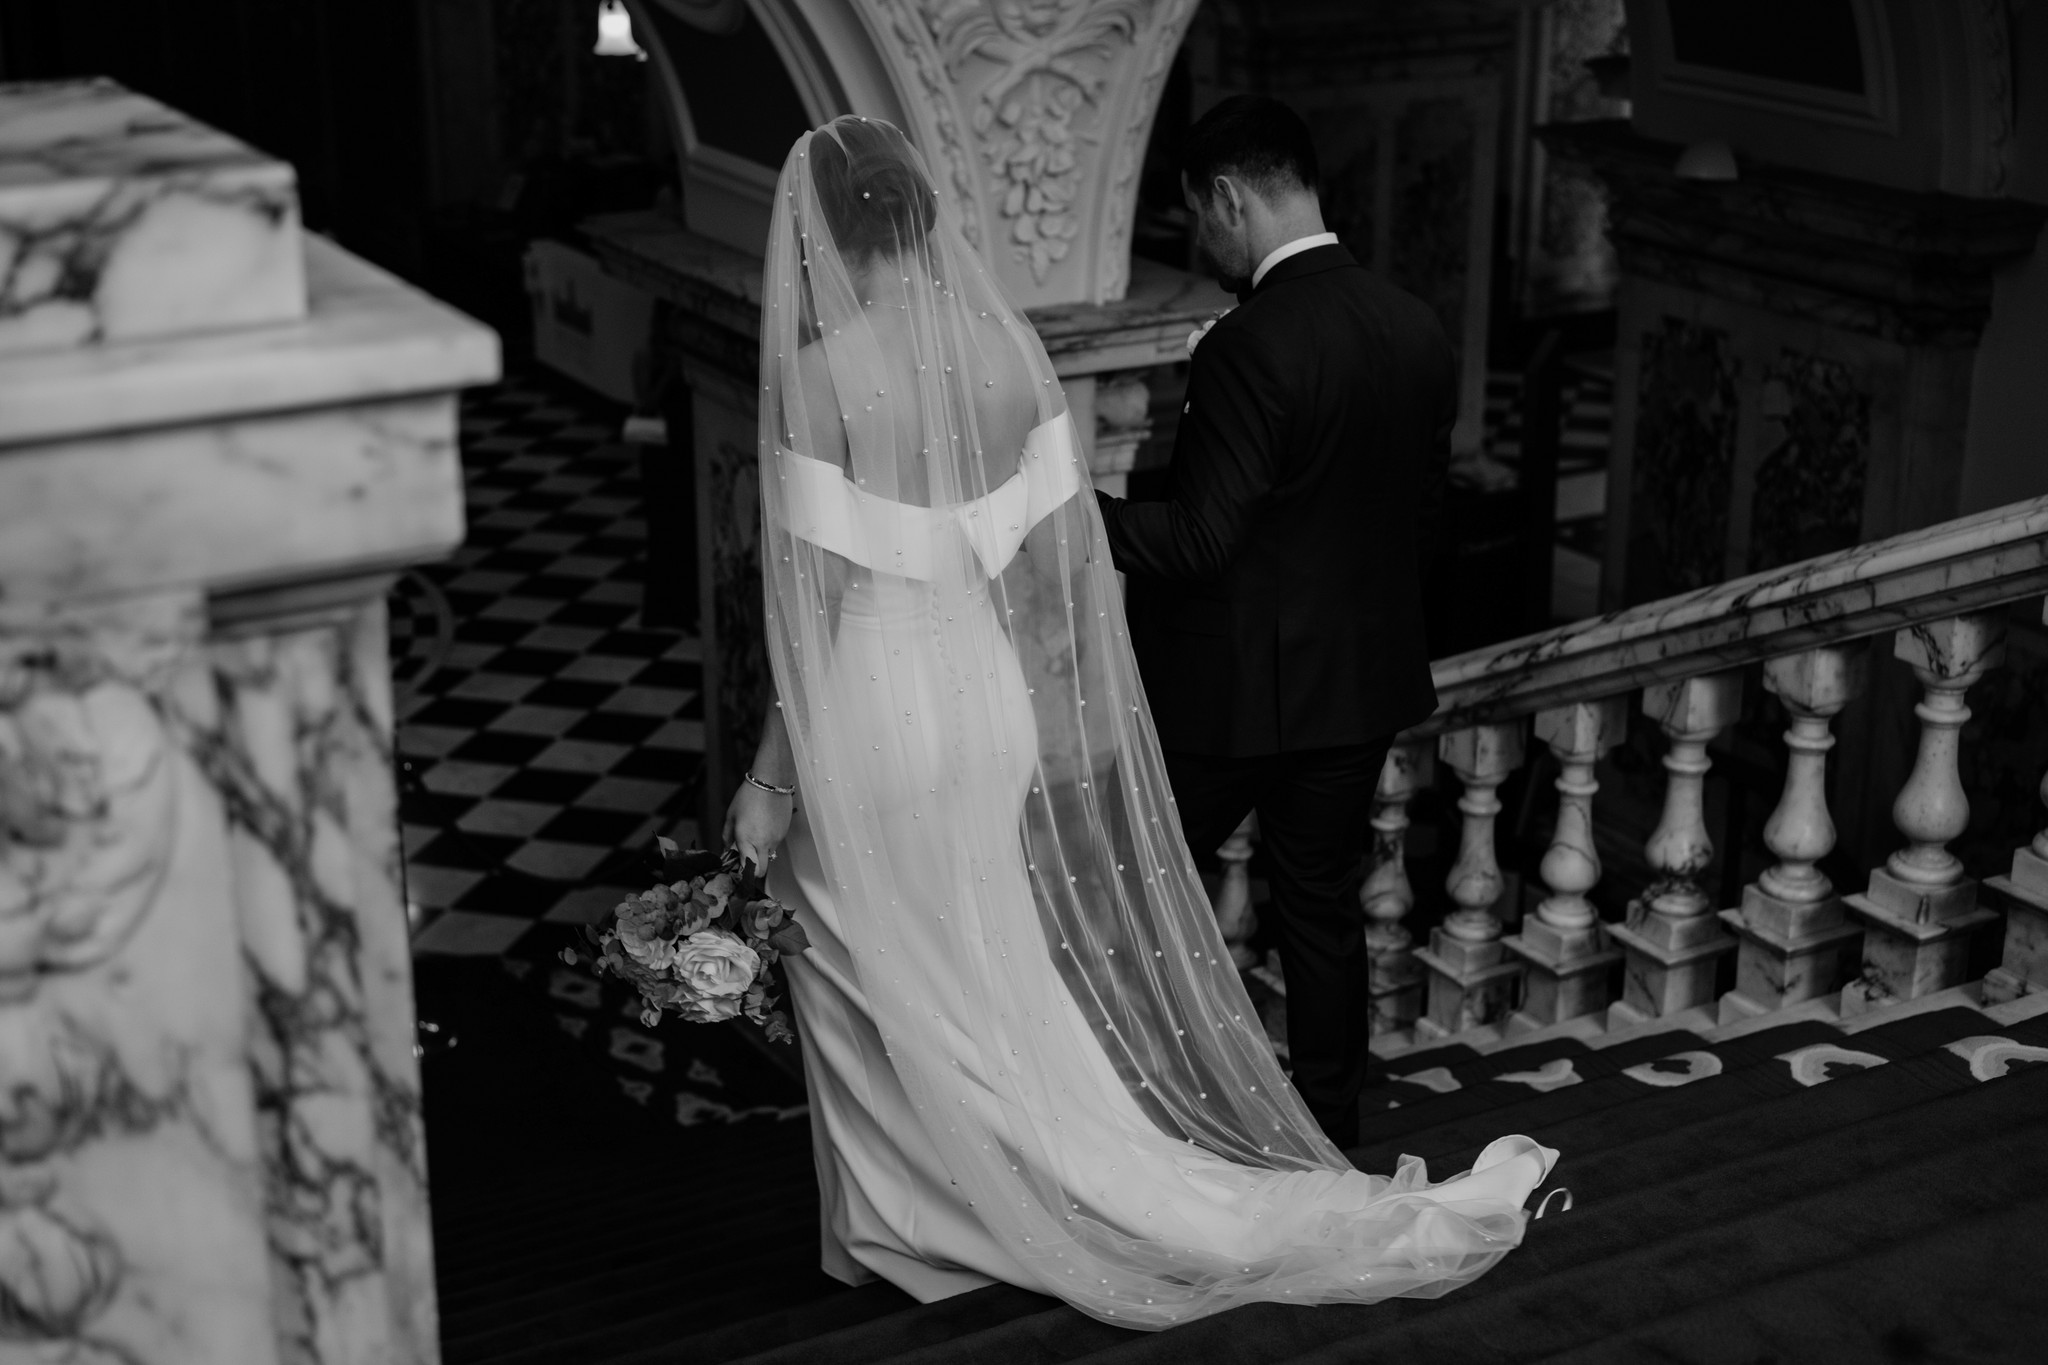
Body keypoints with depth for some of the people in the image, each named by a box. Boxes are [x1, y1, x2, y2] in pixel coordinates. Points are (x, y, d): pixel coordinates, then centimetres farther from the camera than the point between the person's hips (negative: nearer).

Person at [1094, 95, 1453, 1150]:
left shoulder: (1249, 349, -23)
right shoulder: (1418, 332, 1)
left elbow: (1193, 546, -22)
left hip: (1232, 694, -7)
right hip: (1362, 679, 7)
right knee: (1324, 907, 16)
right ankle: (1327, 1134, 26)